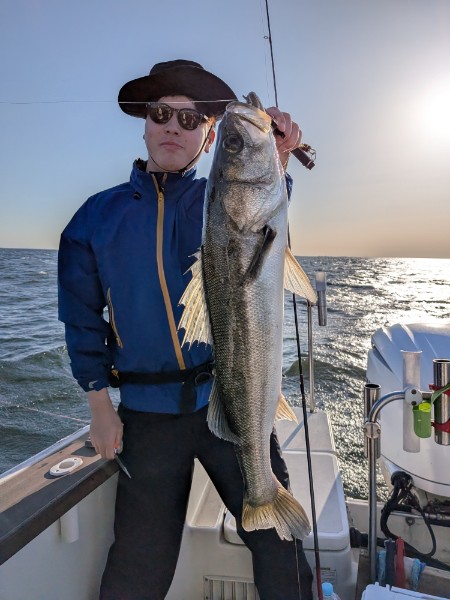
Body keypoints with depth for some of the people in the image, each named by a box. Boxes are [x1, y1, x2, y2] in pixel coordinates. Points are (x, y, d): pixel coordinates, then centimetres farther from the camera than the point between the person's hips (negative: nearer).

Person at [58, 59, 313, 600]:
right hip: (148, 414, 1)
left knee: (279, 544, 11)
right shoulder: (98, 215, 4)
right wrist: (98, 402, 0)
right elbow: (82, 315, 6)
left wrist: (270, 169, -40)